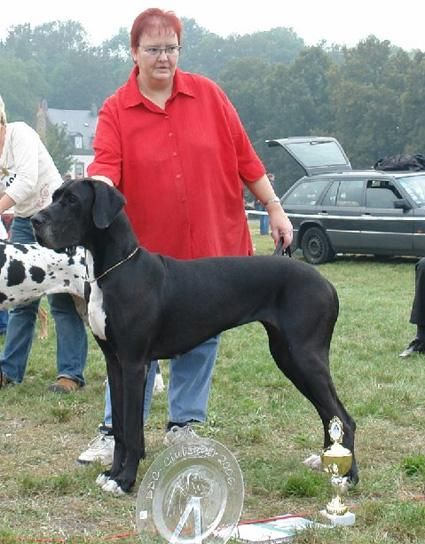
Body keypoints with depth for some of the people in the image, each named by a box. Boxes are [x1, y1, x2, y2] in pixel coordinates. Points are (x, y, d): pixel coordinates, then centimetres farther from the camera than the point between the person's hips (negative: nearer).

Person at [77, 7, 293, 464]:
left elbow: (244, 156, 6)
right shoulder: (115, 111, -1)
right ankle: (116, 432, 9)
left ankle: (184, 425, 23)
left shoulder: (208, 96, 2)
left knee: (201, 340, 9)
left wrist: (274, 208, 7)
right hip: (149, 253, -1)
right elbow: (105, 168, -13)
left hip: (213, 245, 2)